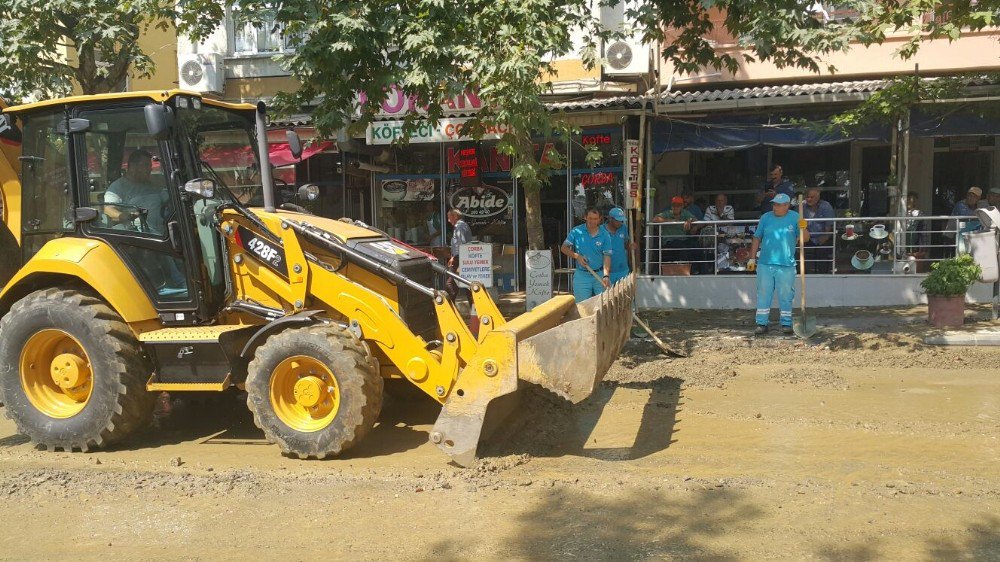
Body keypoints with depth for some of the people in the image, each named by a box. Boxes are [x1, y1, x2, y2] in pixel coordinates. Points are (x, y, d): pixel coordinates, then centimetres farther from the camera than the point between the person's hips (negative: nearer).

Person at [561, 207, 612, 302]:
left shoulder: (605, 235, -3)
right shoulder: (576, 231, -4)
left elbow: (607, 256, -7)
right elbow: (564, 248, 1)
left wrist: (606, 276, -20)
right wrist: (577, 256, -16)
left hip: (600, 274, 1)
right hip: (582, 275, -1)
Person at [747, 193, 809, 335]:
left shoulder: (795, 218, 1)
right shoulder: (766, 217, 6)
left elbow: (805, 239, -2)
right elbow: (757, 238, 11)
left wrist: (803, 228, -23)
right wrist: (752, 258, 8)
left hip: (786, 265, -2)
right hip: (765, 264, 2)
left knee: (786, 296, 5)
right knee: (763, 294, 4)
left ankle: (786, 324, 15)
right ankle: (761, 324, 9)